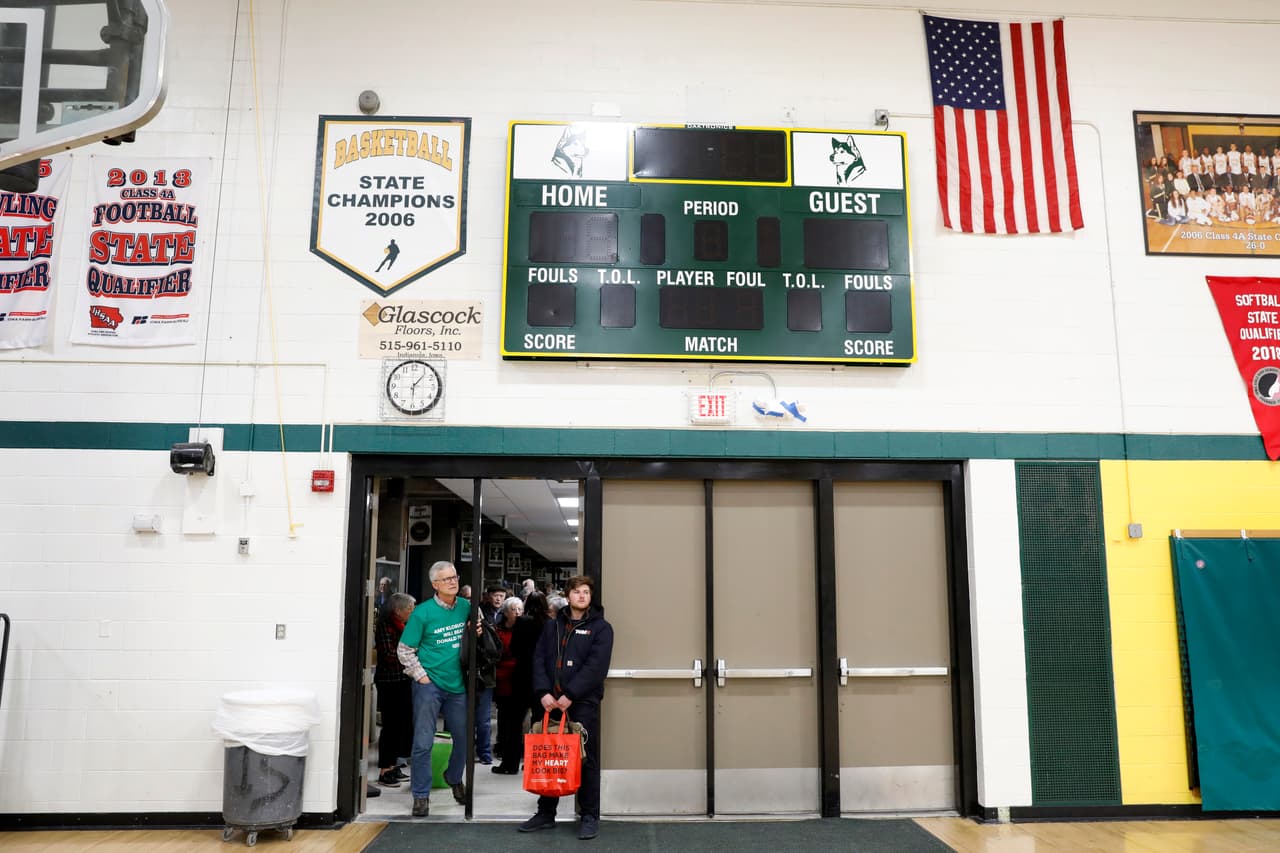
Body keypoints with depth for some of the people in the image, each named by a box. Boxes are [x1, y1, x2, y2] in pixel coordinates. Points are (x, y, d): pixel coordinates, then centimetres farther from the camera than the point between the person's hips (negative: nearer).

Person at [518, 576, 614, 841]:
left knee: (586, 759, 2)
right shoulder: (552, 626, 13)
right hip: (552, 701, 4)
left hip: (583, 702, -4)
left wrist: (570, 695, -17)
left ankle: (590, 816, 12)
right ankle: (546, 813, 22)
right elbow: (539, 659, 6)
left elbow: (596, 666, -11)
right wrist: (543, 692, -8)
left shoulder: (601, 628, 0)